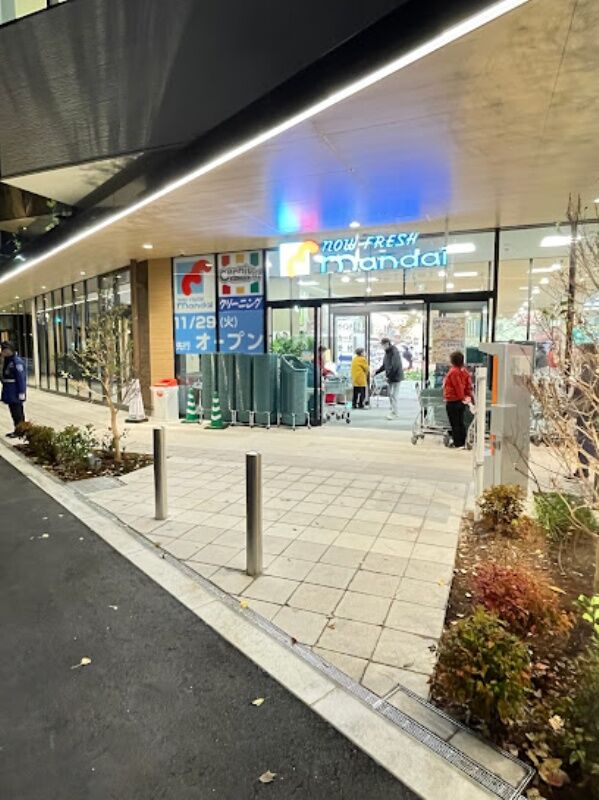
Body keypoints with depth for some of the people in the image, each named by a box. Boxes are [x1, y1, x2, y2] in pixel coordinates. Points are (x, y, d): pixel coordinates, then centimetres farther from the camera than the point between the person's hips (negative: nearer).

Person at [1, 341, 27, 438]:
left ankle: (19, 431, 9)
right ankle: (18, 430, 25)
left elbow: (21, 378, -20)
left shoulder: (17, 361, -19)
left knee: (17, 412, -1)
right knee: (14, 411, 16)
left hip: (15, 393, -9)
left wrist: (21, 393, -21)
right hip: (10, 392, 9)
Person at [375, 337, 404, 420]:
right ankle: (393, 411, 22)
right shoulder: (387, 352, 14)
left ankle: (395, 413, -3)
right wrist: (376, 372, 11)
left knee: (394, 395, -8)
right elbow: (384, 365, 20)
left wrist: (388, 375, -21)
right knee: (390, 394, 13)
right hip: (391, 377, 9)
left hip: (396, 377, -9)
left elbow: (394, 366, -24)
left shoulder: (394, 352, -16)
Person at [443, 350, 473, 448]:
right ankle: (462, 442, 21)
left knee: (454, 423, 0)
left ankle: (457, 443, 3)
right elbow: (468, 385, 8)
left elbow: (458, 387, -19)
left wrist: (462, 397, -10)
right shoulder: (464, 371, 7)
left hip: (453, 402, -8)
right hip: (461, 401, 8)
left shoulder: (453, 371, -18)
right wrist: (468, 396, 9)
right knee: (460, 422, 15)